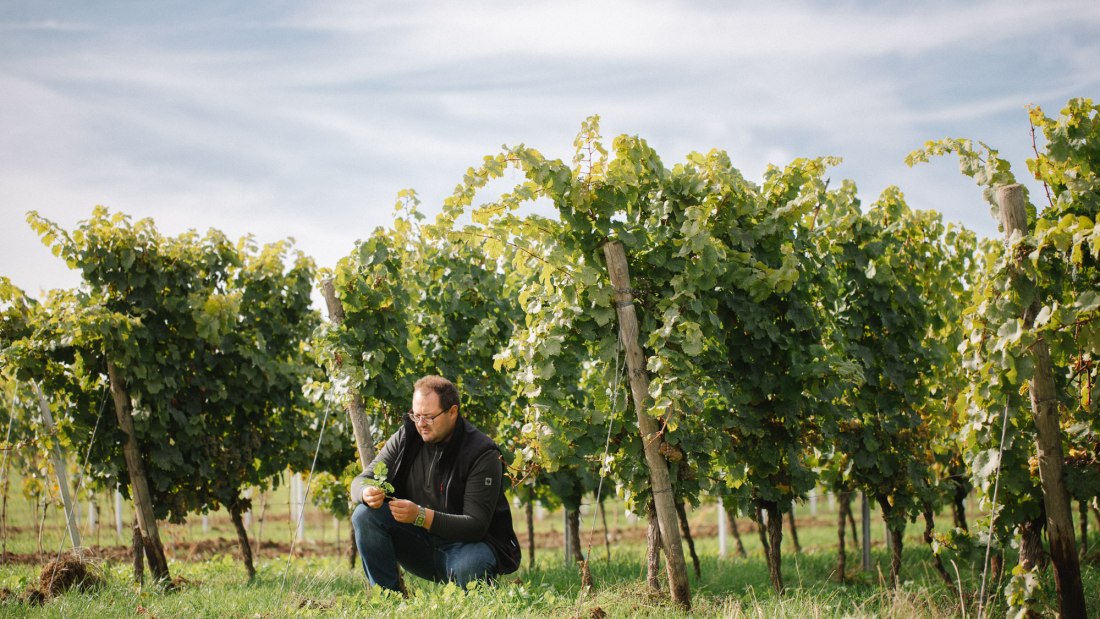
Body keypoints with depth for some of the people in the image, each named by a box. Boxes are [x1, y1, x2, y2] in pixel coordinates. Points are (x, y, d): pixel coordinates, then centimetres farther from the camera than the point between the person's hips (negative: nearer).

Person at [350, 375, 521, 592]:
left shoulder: (483, 454, -17)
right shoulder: (406, 437, -3)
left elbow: (476, 525, -24)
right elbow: (361, 481, -3)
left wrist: (421, 516, -38)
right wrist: (368, 493, -30)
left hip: (469, 543, -4)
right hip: (420, 543, 4)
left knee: (467, 568, -39)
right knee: (365, 515, -18)